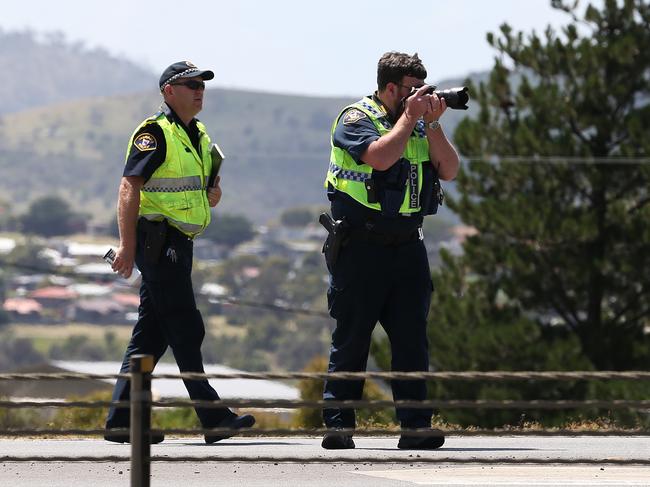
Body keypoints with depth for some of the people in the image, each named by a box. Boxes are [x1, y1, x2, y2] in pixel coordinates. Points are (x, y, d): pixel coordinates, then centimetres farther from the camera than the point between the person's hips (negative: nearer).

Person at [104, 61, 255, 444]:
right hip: (158, 241, -9)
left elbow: (206, 189, 30)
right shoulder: (155, 132, -10)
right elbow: (130, 188, -17)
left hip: (180, 244, 9)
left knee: (150, 336, 8)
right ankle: (213, 417, -9)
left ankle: (122, 421, 11)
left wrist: (213, 193, 5)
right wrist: (127, 246, -24)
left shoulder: (198, 136, 18)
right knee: (186, 331, -9)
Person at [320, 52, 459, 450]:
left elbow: (449, 171, 5)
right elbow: (381, 156, -23)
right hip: (361, 247, -5)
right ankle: (338, 426, 4)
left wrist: (432, 123, -4)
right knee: (351, 339, -1)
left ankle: (415, 426, -1)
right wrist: (409, 117, -12)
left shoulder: (419, 125, 14)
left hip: (407, 245, 5)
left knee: (412, 336, -1)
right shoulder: (356, 119, -4)